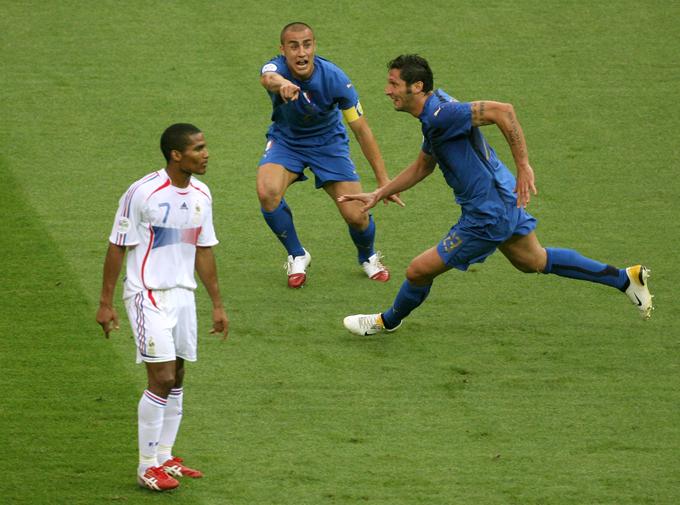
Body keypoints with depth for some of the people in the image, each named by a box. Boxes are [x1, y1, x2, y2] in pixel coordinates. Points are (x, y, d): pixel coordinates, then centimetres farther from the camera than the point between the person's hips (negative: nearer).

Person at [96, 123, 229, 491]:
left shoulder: (201, 195, 5)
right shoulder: (143, 193, -15)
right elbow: (117, 247, -9)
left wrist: (217, 305, 15)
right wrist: (106, 303, -9)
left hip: (183, 294, 7)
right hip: (148, 294, -7)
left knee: (176, 379, 10)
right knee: (161, 379, -10)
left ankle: (164, 458, 22)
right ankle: (147, 468, -1)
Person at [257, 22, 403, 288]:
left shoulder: (334, 78, -26)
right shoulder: (277, 67, -28)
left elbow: (361, 129, -19)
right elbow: (268, 78, -56)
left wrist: (383, 180, -21)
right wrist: (281, 83, -82)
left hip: (328, 143, 0)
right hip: (286, 140, 0)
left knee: (357, 216, -10)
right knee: (267, 192, -30)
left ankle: (368, 257, 28)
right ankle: (297, 256, -2)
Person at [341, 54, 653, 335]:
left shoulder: (441, 114, -26)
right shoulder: (433, 113, 6)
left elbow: (501, 111, -34)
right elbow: (422, 167, 21)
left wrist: (523, 167, -32)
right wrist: (378, 195, 16)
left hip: (487, 216, -10)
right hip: (504, 201, 10)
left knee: (419, 271, 2)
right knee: (535, 261, 28)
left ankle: (388, 322, 29)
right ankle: (625, 278, 34)